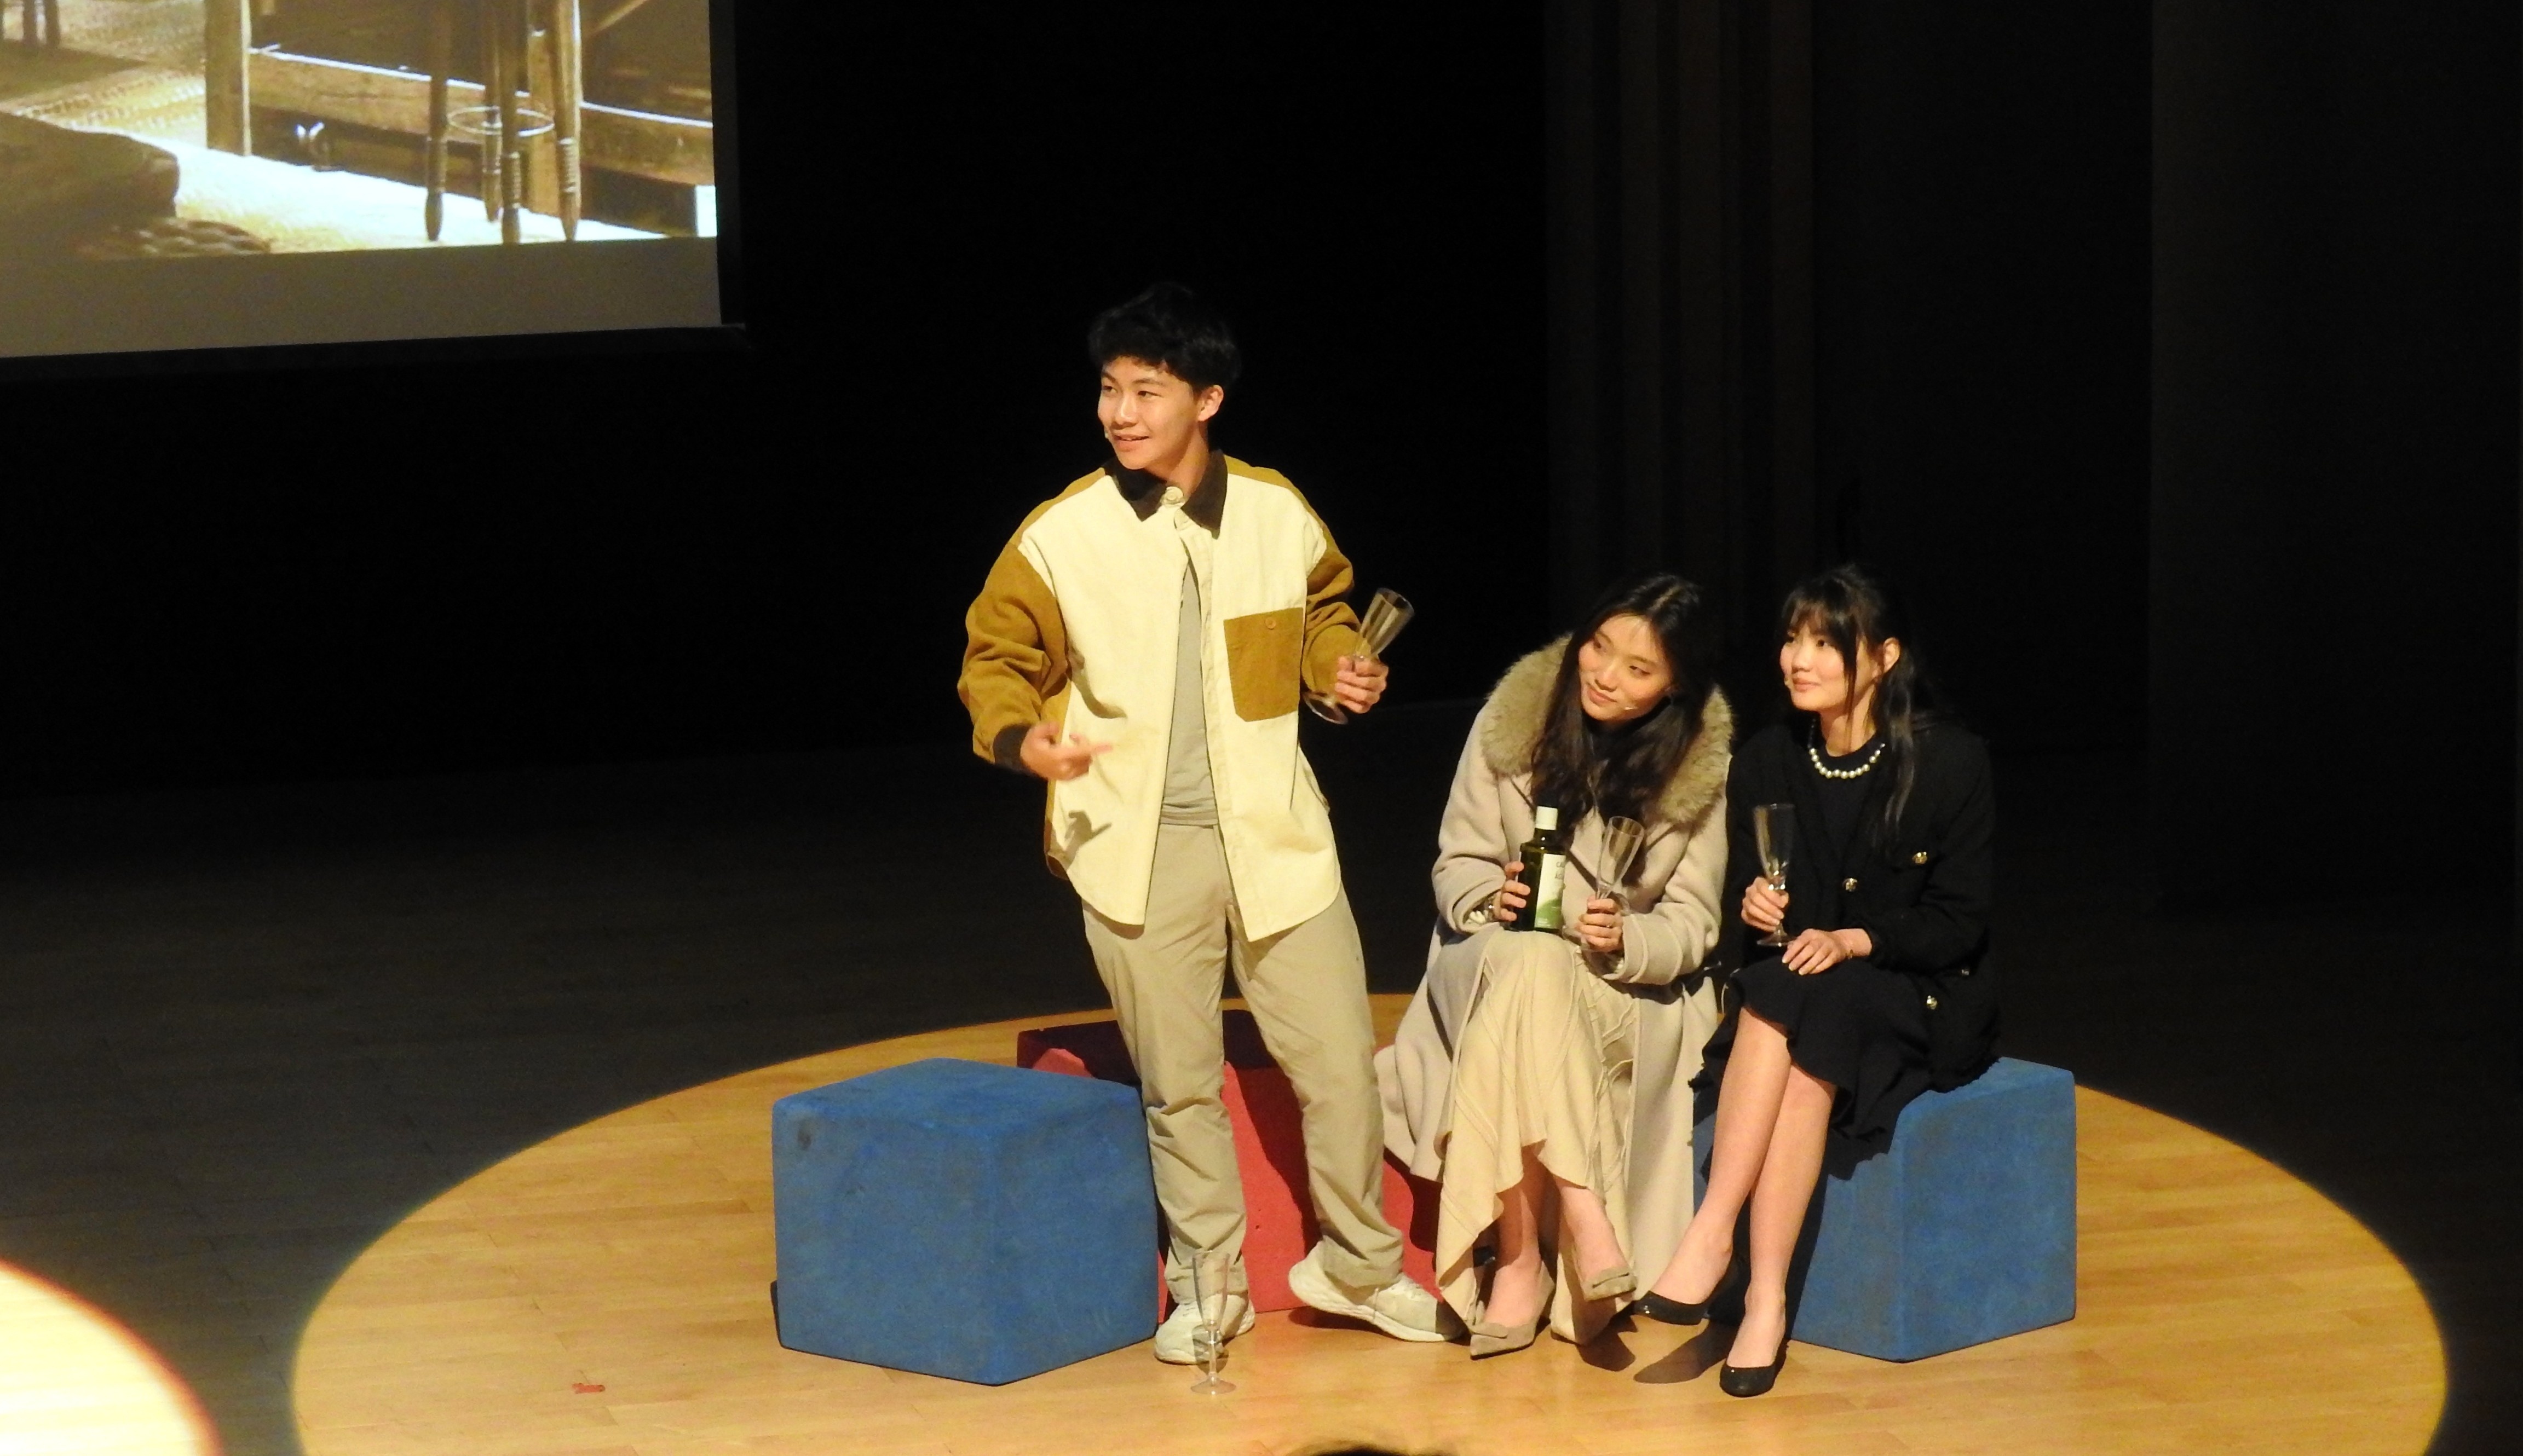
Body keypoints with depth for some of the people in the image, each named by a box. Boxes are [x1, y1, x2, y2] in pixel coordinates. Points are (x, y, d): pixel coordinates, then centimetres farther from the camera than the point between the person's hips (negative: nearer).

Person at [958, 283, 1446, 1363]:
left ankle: (1357, 1265, 25)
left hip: (1275, 835, 1)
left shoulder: (1277, 515, -1)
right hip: (1139, 847, -1)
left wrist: (1343, 665, -4)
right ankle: (1208, 1285, 25)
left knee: (1339, 1059, 5)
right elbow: (995, 660, 0)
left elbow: (1320, 613, 17)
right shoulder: (1058, 539, -8)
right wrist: (1020, 738, -20)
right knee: (1178, 1084, 8)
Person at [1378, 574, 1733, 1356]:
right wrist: (1492, 898, -19)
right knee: (1526, 958, -37)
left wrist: (1625, 939, -23)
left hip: (1631, 995, -1)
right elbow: (1457, 863, 4)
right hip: (1495, 965, 1)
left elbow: (1692, 925, -2)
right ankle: (1579, 1214, -40)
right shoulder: (1513, 721, -3)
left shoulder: (1704, 765, -4)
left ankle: (1521, 1259, -35)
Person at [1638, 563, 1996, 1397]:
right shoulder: (1765, 764, 5)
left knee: (1799, 1004, -35)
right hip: (1791, 1000, 3)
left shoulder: (1950, 762, -7)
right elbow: (1737, 935, 9)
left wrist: (1854, 941, -24)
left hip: (1924, 1002, -3)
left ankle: (1712, 1234, -39)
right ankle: (1765, 1299, -40)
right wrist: (1753, 914, -15)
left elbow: (1959, 925, -9)